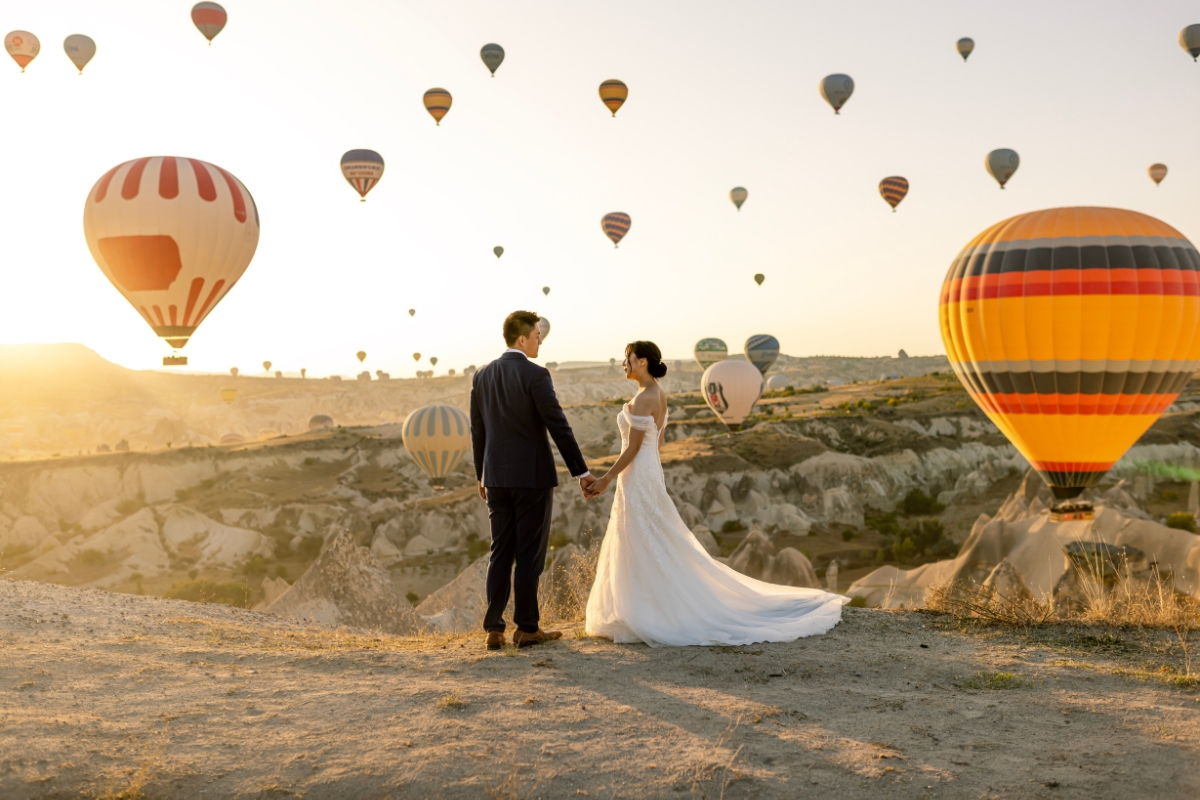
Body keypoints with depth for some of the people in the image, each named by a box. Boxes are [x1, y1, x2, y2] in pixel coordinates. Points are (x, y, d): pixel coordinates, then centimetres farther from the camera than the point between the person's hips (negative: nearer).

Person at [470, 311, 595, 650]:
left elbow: (477, 431, 12)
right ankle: (527, 627, 8)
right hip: (533, 476, -6)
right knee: (529, 554, 2)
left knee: (500, 553, 10)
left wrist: (481, 476, 23)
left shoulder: (482, 377, 6)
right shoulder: (535, 375, -13)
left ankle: (494, 629, 9)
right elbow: (559, 427, -13)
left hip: (496, 478, 6)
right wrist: (581, 472, -6)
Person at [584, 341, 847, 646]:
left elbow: (632, 448, -19)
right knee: (649, 551, 15)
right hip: (650, 473, 10)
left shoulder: (643, 398, -18)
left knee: (643, 552, -4)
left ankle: (650, 620, 2)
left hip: (637, 478, -10)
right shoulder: (658, 394, 11)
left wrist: (606, 480, -15)